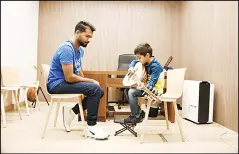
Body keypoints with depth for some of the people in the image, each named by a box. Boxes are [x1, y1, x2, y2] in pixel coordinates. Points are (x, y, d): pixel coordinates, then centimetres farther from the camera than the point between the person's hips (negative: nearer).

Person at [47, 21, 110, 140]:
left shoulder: (80, 49, 8)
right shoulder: (67, 49, -21)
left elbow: (79, 70, 18)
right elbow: (69, 77, -26)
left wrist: (86, 82, 0)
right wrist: (91, 81, -15)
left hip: (67, 82, 10)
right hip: (57, 84, -9)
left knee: (100, 91, 5)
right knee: (95, 89, -25)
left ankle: (72, 111, 8)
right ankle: (91, 127, -14)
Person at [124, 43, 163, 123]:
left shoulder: (155, 66, -24)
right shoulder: (145, 62, 1)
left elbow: (152, 83, -29)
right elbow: (134, 62, 20)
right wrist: (131, 67, -1)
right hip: (146, 85, 10)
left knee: (132, 92, -21)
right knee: (127, 90, 9)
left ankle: (136, 116, -7)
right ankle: (139, 112, 12)